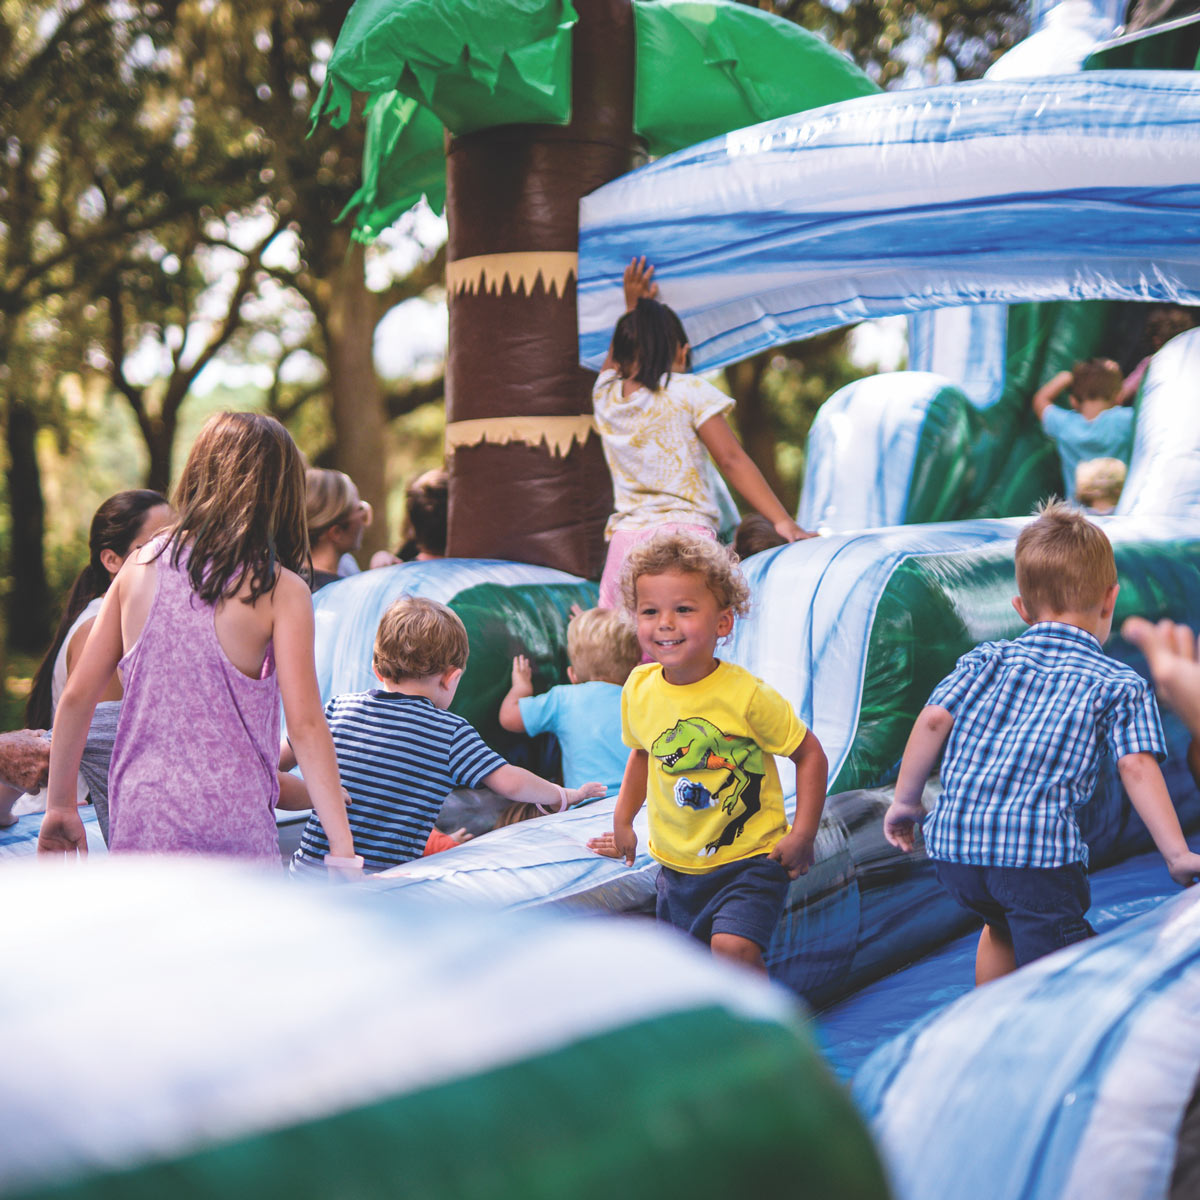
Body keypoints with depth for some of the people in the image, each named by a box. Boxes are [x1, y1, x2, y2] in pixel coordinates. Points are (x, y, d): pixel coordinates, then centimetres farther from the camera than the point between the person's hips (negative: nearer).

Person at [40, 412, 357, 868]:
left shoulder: (141, 566, 5)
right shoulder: (281, 591, -6)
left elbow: (77, 696, 7)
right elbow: (305, 726, -10)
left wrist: (60, 805, 17)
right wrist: (343, 848, -6)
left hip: (138, 820, 4)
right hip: (231, 823, -4)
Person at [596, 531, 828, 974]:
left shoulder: (746, 695, -19)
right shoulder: (639, 689, -3)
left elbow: (810, 754, -9)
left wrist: (803, 834, -14)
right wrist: (623, 819, 14)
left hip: (749, 860, -5)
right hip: (676, 866, 6)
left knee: (733, 947, -23)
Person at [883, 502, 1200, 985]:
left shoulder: (989, 659, 18)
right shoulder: (1120, 686, 10)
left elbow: (934, 719, 6)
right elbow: (1137, 768, -3)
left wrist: (905, 800, 15)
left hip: (953, 844, 5)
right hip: (1038, 847, -5)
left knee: (1005, 925, 33)